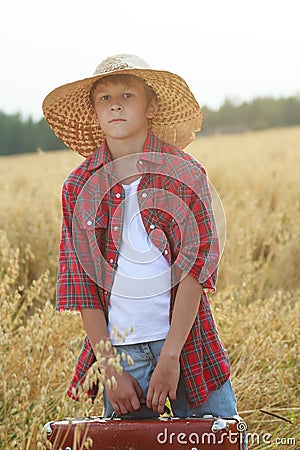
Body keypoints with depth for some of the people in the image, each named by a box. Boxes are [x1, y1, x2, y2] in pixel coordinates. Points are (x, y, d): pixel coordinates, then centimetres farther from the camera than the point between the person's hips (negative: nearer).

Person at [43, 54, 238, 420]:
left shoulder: (185, 173, -1)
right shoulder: (79, 186, 3)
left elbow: (196, 264, -7)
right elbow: (79, 280, 3)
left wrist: (170, 356, -14)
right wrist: (109, 369, -5)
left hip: (188, 343, -1)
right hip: (119, 351, 1)